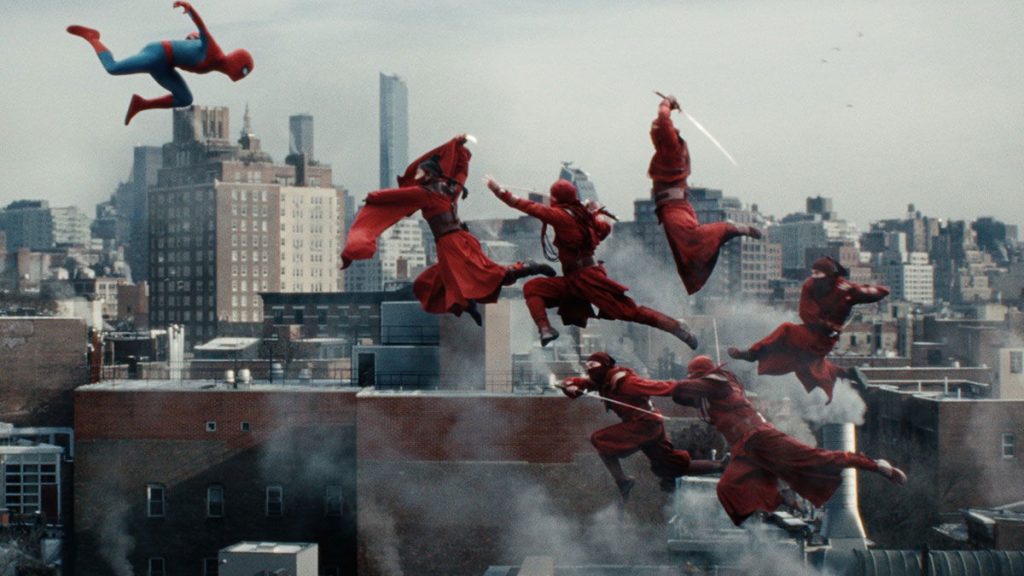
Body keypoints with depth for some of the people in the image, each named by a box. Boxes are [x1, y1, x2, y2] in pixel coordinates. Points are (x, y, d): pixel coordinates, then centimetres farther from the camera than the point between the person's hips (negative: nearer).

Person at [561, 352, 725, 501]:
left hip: (644, 424, -9)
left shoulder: (621, 381, -19)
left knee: (599, 440, -7)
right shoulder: (602, 381, 7)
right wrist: (570, 386, -16)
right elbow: (571, 383, 8)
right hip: (651, 427, 9)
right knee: (678, 466, 15)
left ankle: (622, 480, -7)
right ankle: (722, 466, 22)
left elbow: (659, 387, -23)